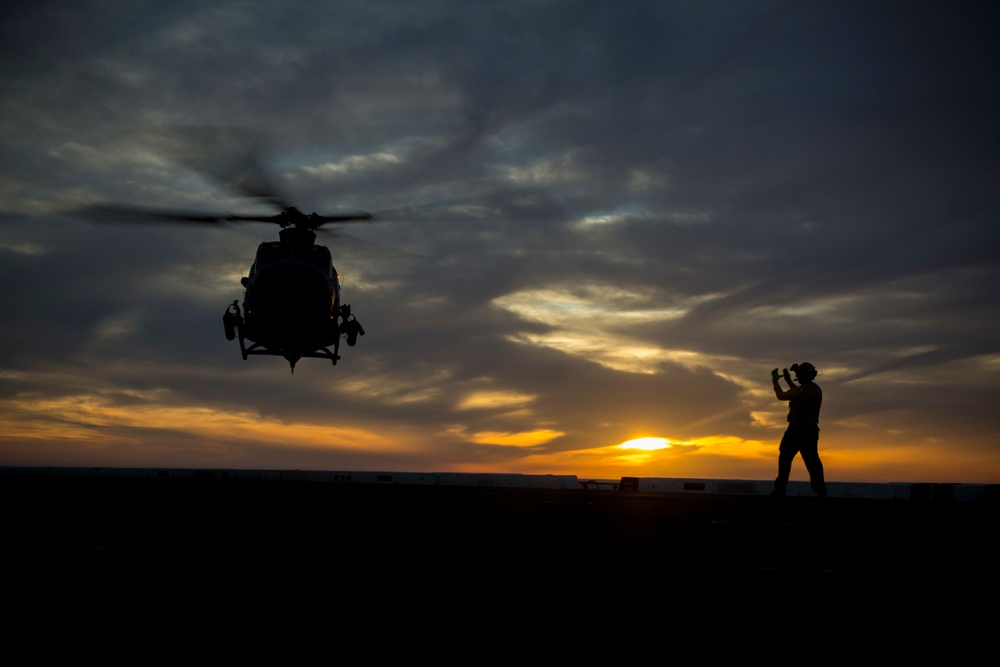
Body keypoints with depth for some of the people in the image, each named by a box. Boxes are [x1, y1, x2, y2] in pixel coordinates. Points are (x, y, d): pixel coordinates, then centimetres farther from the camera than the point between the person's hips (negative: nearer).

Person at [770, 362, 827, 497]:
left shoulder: (804, 389, -17)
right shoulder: (816, 389, 13)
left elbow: (781, 396, -12)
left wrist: (775, 380, 2)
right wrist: (788, 380, 29)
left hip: (798, 429, -8)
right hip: (811, 429, 8)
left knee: (785, 457, 0)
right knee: (812, 459, 7)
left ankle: (780, 488, -2)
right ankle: (820, 490, 1)